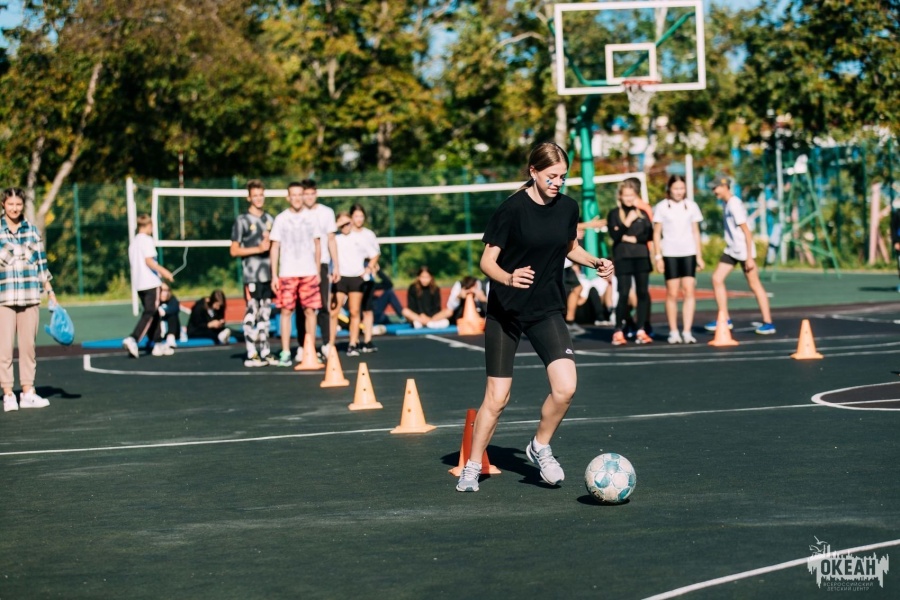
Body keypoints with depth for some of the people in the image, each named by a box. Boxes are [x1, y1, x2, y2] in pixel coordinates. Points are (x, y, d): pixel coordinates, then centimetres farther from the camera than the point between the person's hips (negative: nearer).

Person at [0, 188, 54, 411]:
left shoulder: (32, 230, 9)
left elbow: (41, 263, 14)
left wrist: (50, 292, 14)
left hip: (30, 297, 3)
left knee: (28, 344, 5)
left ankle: (28, 392, 11)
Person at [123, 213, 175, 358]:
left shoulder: (133, 242, 15)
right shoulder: (147, 240, -9)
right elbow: (149, 261, -19)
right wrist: (163, 271, -15)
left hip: (138, 283, 8)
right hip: (151, 282, -8)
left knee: (153, 314, 14)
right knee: (149, 314, -10)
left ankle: (157, 345, 15)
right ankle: (132, 339, -25)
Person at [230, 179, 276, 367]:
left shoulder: (270, 219, 15)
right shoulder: (242, 220, -2)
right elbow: (234, 250, -4)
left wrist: (270, 243, 2)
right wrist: (258, 248, -12)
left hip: (268, 274, 6)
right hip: (251, 275, -6)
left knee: (265, 313, 9)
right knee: (252, 313, -7)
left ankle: (265, 352, 14)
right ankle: (251, 355, -6)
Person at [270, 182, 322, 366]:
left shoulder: (311, 217, 8)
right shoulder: (281, 219, 4)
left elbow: (317, 245, 12)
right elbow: (275, 247, 4)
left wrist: (318, 271, 7)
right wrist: (274, 275, -2)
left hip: (309, 273, 1)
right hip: (287, 273, -1)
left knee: (310, 311, -1)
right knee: (286, 311, -3)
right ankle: (285, 353, -1)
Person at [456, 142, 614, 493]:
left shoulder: (568, 208, 1)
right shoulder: (513, 209, -14)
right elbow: (487, 260, -12)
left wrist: (595, 263, 1)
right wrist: (509, 278, -33)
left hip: (547, 311, 4)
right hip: (505, 312, -4)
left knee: (565, 387, -14)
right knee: (497, 398, 0)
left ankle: (540, 448, 12)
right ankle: (472, 467, 19)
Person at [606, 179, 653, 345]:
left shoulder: (643, 214, 10)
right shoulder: (614, 214, 3)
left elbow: (649, 234, 2)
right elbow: (615, 235, -8)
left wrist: (633, 239, -10)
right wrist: (627, 222, -19)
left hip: (642, 257, 3)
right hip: (622, 258, -3)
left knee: (643, 293, 1)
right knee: (623, 294, -7)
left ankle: (641, 330, 6)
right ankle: (619, 331, -2)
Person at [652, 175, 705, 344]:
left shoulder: (691, 206, 8)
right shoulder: (662, 207, 2)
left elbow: (696, 232, 12)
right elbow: (656, 233, 4)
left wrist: (699, 256, 8)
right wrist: (658, 257, -2)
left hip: (688, 253, 2)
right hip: (670, 254, -2)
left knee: (689, 291, -7)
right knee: (672, 293, -1)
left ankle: (687, 331, -6)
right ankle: (673, 332, 7)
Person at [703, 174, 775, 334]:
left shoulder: (734, 204, -17)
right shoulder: (727, 204, 11)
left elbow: (746, 231, -19)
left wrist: (749, 258, -20)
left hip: (744, 251, -9)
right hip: (731, 250, 9)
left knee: (755, 285, -4)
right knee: (717, 278, 4)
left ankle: (768, 323, 2)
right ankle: (725, 319, 7)